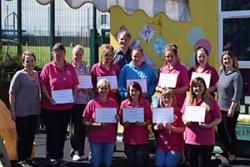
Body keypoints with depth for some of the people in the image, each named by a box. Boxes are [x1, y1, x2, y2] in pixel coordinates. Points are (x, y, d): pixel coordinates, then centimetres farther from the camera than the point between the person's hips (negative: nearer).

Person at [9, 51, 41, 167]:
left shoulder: (36, 74, 8)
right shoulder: (19, 75, -9)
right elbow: (12, 93, -8)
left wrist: (39, 106, 15)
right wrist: (12, 111, -12)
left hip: (34, 111, 6)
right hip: (22, 112, -6)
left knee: (31, 136, 11)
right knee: (21, 136, 2)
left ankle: (28, 157, 22)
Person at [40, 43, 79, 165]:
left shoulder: (70, 68, 4)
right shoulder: (48, 67, -4)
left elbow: (75, 85, 9)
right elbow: (43, 86, -5)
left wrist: (72, 97, -5)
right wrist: (49, 98, -16)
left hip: (66, 106, 3)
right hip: (50, 106, -3)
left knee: (62, 132, 11)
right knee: (52, 132, 3)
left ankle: (59, 156, 23)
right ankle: (51, 156, 14)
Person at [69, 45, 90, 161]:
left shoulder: (86, 68, 10)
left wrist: (87, 89, -6)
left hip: (84, 100, 3)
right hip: (72, 100, -3)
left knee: (82, 126, 7)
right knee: (74, 126, -4)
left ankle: (80, 150, 16)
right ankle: (76, 150, 3)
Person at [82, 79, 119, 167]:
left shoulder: (113, 103, 0)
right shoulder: (92, 103, -8)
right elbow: (85, 121, -6)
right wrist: (97, 124, -19)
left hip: (110, 138, 2)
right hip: (95, 138, -2)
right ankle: (92, 155, 33)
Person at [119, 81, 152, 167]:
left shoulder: (145, 103, -3)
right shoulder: (124, 104, -2)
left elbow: (150, 119, 2)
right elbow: (121, 120, 4)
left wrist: (144, 123, -18)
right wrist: (124, 123, -17)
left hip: (142, 138, -1)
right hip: (129, 138, 1)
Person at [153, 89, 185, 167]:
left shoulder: (177, 112, -5)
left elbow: (182, 129, -8)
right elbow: (154, 128, 9)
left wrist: (170, 128, -20)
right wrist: (157, 127, -12)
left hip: (175, 145, -3)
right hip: (161, 144, 3)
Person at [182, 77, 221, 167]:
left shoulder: (211, 100, -5)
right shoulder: (188, 99, 7)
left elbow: (218, 118, -3)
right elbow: (183, 115, 16)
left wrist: (209, 125, -19)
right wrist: (185, 121, -6)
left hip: (206, 141, -4)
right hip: (190, 139, 4)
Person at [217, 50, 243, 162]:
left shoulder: (236, 75, -15)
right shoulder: (222, 72, 6)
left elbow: (237, 94, -18)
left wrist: (232, 108, -20)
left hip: (231, 109, -7)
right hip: (221, 108, 7)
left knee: (230, 132, 4)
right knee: (221, 130, 17)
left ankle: (232, 155, 20)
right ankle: (227, 150, 35)